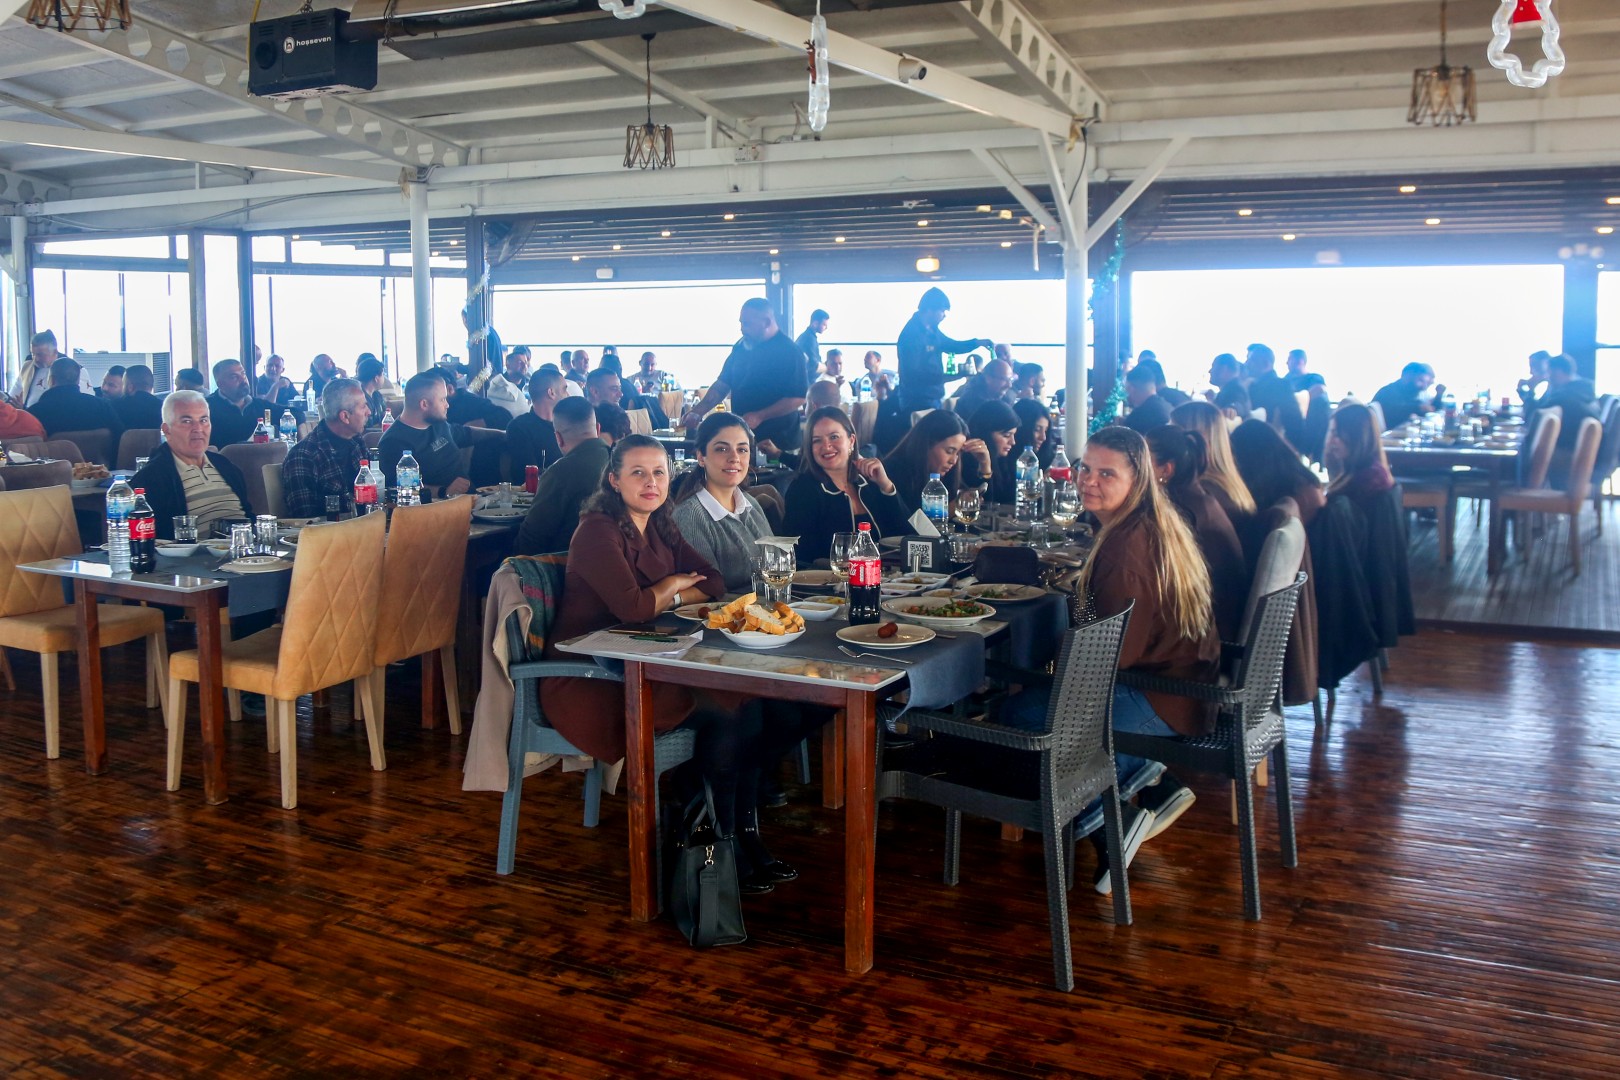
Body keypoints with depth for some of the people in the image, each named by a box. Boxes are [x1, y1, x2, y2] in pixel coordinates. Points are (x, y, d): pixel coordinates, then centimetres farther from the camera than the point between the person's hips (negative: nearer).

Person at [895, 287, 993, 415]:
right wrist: (946, 377, -29)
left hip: (933, 398, 9)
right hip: (918, 401, -9)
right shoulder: (911, 334, -20)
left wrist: (978, 342, 11)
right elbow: (913, 374, -26)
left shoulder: (931, 330, 9)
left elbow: (951, 346, 26)